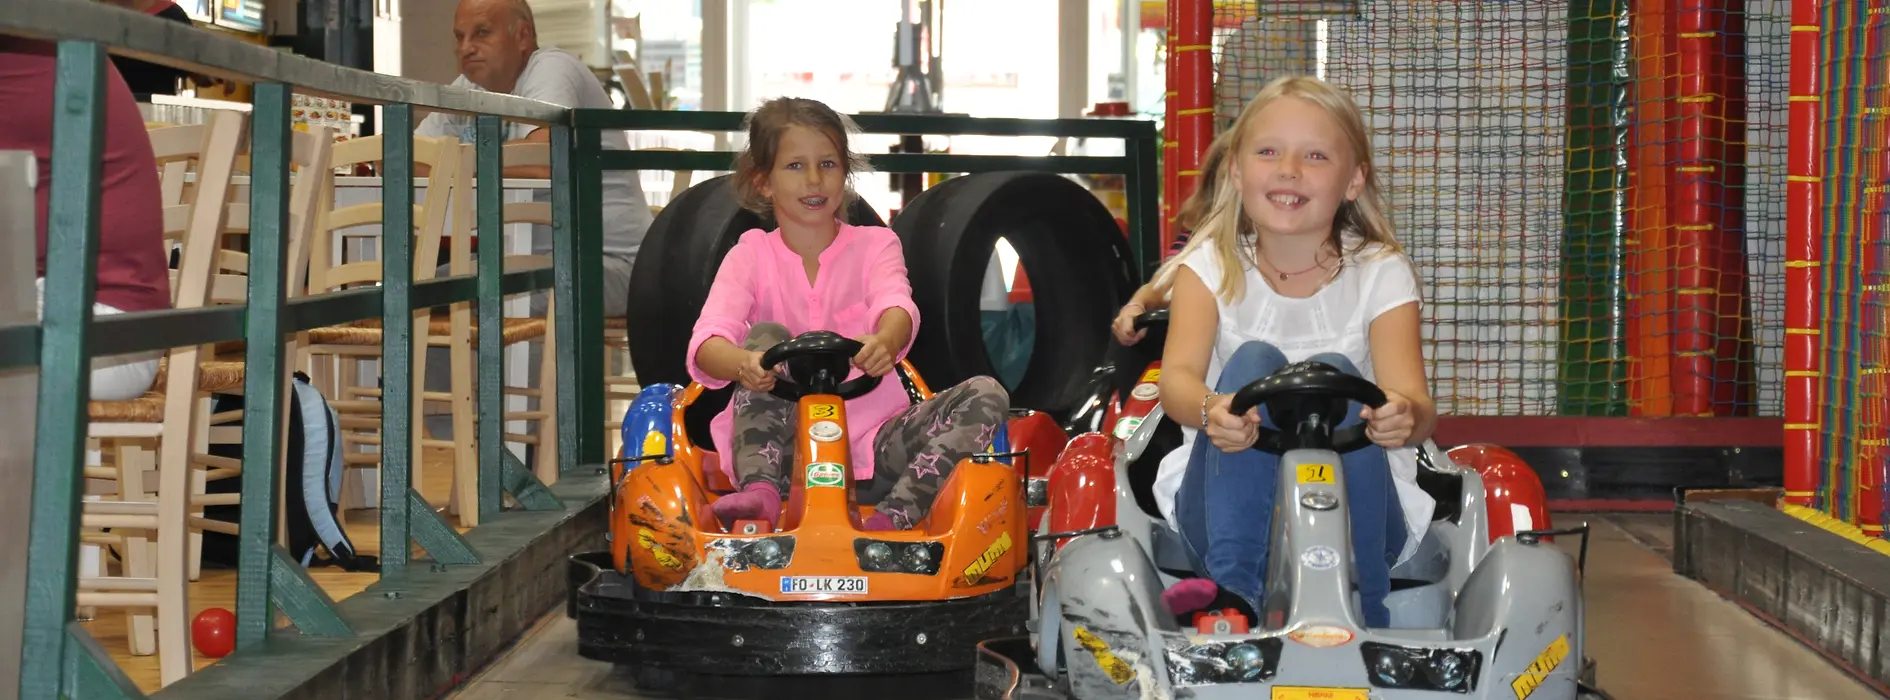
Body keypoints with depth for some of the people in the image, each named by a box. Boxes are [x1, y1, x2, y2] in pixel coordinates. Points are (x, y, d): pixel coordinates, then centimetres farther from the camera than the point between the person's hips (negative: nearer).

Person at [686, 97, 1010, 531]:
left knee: (986, 396, -19)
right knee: (766, 335, -23)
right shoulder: (751, 256, 4)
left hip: (869, 446, 1)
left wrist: (885, 342, -42)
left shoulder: (875, 245, 7)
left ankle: (891, 519, -35)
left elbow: (897, 307, -16)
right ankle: (760, 494, -40)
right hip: (782, 447, -1)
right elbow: (707, 342, -14)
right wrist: (743, 363, -39)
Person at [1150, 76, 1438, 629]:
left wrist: (1406, 417, -42)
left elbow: (1415, 405, -15)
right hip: (1225, 507, 1)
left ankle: (1359, 618, -33)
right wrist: (1210, 410, -41)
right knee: (1253, 362, -24)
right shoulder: (1211, 265, 4)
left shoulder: (1380, 273, 2)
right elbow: (1177, 377, -15)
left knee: (1333, 371, -26)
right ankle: (1233, 593, -37)